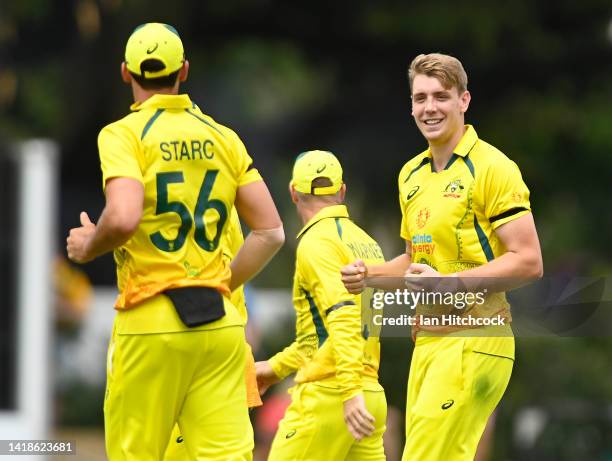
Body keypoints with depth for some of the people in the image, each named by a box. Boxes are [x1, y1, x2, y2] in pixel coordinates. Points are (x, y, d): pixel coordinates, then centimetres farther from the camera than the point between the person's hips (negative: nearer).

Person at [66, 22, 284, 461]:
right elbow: (271, 232, 8)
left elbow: (123, 219, -19)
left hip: (150, 322, -4)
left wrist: (87, 245, 1)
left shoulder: (123, 134, -3)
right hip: (221, 323, 4)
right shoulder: (223, 138, 11)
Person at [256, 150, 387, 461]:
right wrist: (276, 367, 30)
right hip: (373, 396, 8)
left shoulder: (317, 241, -8)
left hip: (326, 395, -8)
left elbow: (343, 316, -22)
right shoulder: (366, 242, 18)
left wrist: (352, 392, -29)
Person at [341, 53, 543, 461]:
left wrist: (450, 284, -21)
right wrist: (368, 275, 11)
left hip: (472, 341, -8)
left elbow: (528, 262, -13)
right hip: (427, 338, 8)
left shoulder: (492, 168, -8)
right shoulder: (411, 174, 17)